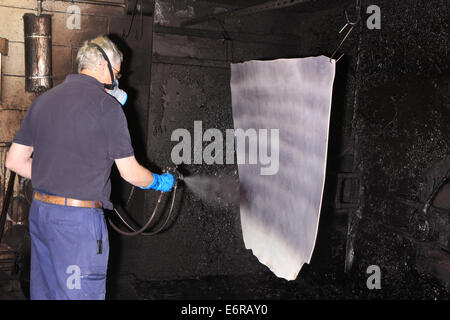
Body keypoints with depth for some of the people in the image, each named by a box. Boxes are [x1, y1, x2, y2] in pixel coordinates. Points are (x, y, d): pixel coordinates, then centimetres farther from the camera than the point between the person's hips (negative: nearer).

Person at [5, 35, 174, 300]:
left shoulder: (43, 100, 9)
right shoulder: (107, 105, -11)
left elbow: (14, 161, 12)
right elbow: (130, 173, -7)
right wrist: (161, 182, 13)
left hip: (40, 209, 7)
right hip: (79, 218, -7)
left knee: (44, 291, 18)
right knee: (80, 294, 4)